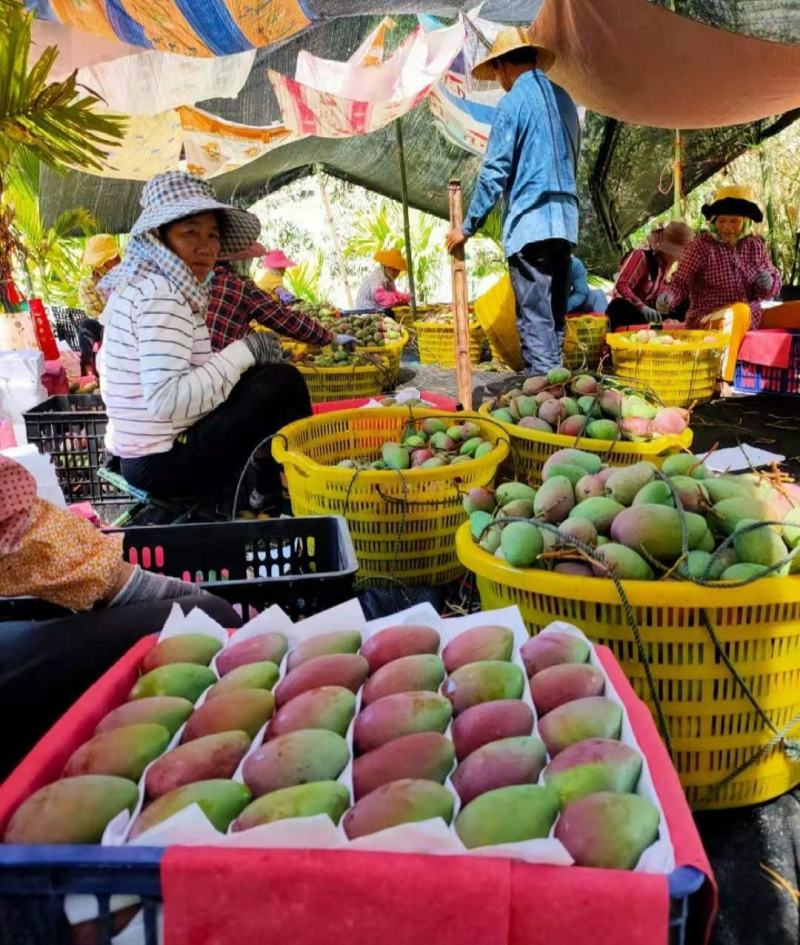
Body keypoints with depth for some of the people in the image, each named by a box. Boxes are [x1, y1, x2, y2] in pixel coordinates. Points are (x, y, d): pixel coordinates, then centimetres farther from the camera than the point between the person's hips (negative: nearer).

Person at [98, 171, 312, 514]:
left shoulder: (146, 283, 11)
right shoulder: (161, 295, -19)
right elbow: (166, 400, -29)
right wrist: (244, 351, -20)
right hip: (163, 463, -10)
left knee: (261, 378, 19)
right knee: (284, 381, -12)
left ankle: (266, 493, 20)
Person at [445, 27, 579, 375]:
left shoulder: (513, 102, -6)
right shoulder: (563, 99, 16)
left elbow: (494, 173, -10)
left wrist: (468, 227, -4)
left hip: (529, 222, -7)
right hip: (565, 220, 8)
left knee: (534, 317, -7)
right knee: (554, 315, 11)